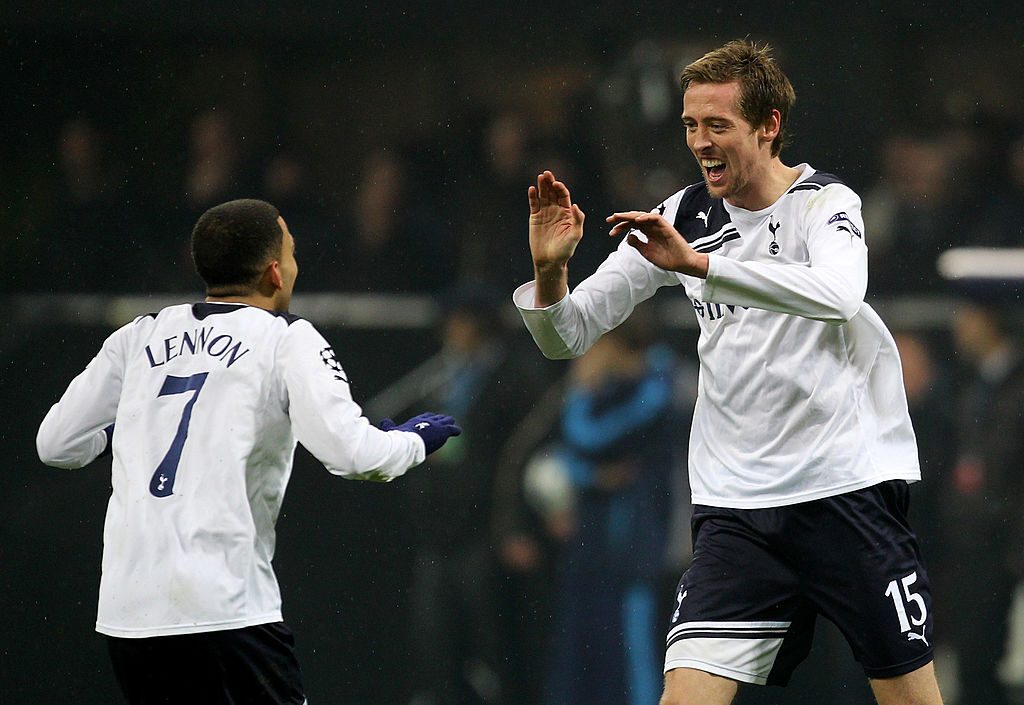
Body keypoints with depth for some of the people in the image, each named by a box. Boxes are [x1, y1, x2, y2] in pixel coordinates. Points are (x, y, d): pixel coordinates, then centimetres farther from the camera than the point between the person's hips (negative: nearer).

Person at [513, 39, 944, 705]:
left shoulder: (825, 202, -5)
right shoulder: (683, 218, 6)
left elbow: (837, 294, -29)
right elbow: (569, 335, 7)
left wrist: (696, 262, -36)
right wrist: (550, 272, -16)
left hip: (850, 491, -3)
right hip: (736, 508, 3)